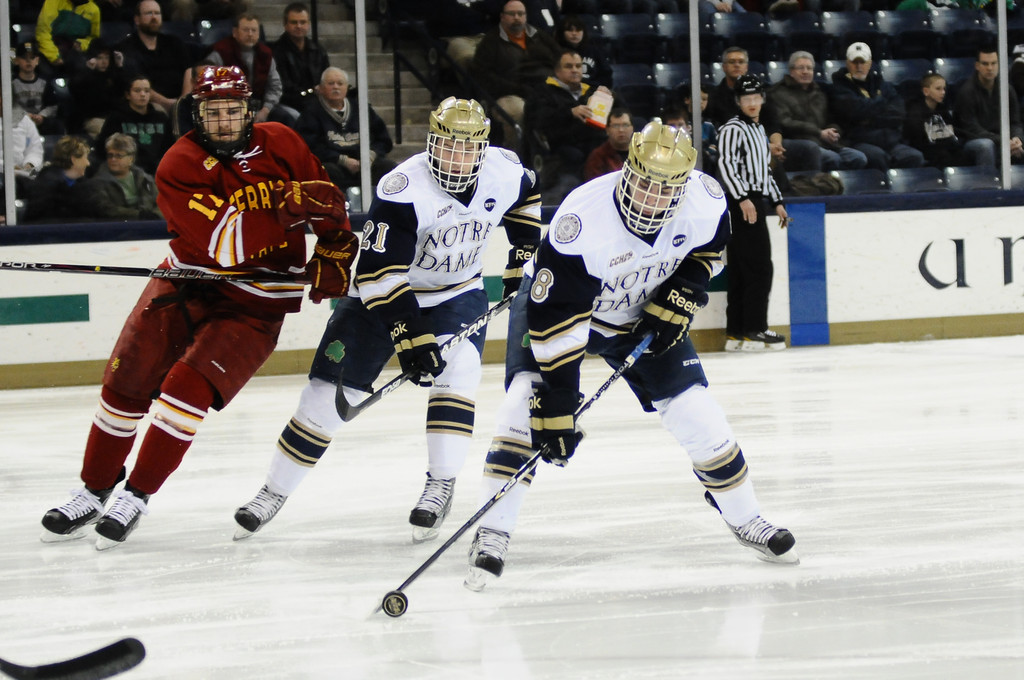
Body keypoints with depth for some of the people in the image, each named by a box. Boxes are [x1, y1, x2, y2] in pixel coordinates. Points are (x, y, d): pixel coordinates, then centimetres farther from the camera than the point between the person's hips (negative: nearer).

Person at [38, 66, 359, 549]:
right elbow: (222, 242, -28)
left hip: (253, 303, -1)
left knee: (189, 388, -19)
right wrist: (284, 207, -34)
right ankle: (93, 494, 22)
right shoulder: (179, 166, -16)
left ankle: (136, 496, -6)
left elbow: (324, 198, 10)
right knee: (126, 383, 2)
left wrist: (334, 254, -2)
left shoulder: (280, 145, -6)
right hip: (188, 284, 1)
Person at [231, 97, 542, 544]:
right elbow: (380, 273, -33)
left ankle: (441, 485, -15)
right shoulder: (402, 190, -30)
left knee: (456, 367, -26)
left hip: (458, 293, 3)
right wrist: (409, 336, -38)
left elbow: (524, 199, 15)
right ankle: (274, 493, 10)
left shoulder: (505, 171, -13)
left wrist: (523, 255, 10)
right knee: (330, 391, -4)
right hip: (384, 294, -3)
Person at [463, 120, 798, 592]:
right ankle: (492, 535, -20)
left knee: (695, 412, 0)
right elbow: (557, 317, -37)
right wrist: (556, 408, -39)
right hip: (558, 302, -4)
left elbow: (707, 251, 2)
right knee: (528, 400, -25)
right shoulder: (582, 219, -39)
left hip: (645, 314, 4)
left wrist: (677, 303, -12)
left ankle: (745, 520, 21)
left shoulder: (705, 201, -25)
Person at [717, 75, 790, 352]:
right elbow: (726, 165, -19)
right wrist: (742, 198, -27)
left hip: (754, 202, 9)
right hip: (741, 203, -9)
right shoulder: (733, 129, -8)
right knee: (759, 268, -11)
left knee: (740, 272, 8)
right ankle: (754, 331, -10)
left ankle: (736, 334, 8)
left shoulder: (759, 130, 23)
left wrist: (777, 202, 26)